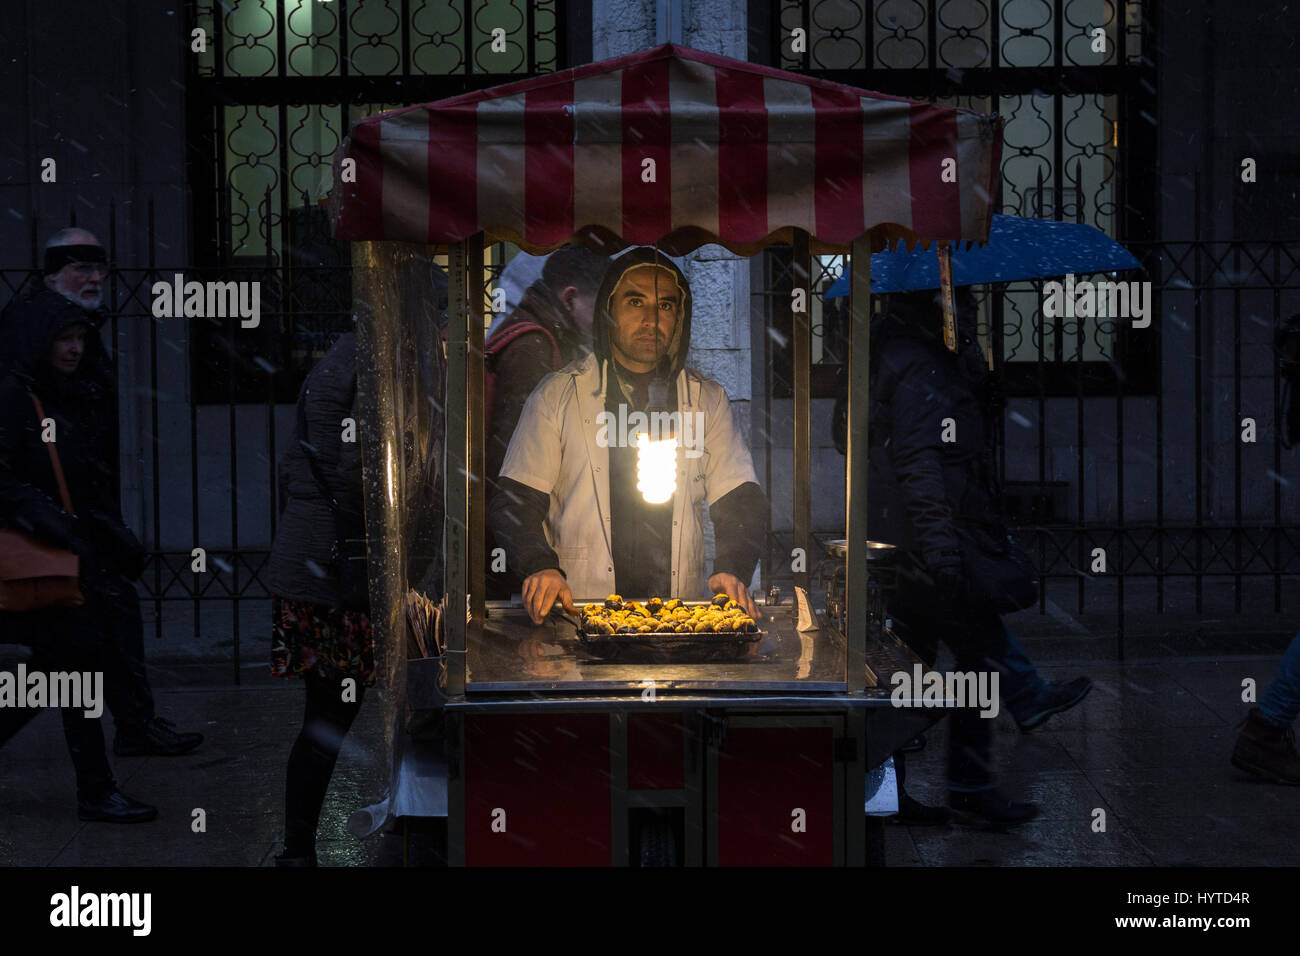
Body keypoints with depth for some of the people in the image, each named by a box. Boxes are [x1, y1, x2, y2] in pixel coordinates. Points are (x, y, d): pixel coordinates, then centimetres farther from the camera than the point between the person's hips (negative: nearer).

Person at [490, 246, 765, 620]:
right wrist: (541, 567, -14)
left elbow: (741, 502, 13)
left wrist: (732, 571, -8)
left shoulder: (708, 400, 16)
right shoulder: (556, 395, 10)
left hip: (682, 616, 2)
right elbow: (513, 502, 6)